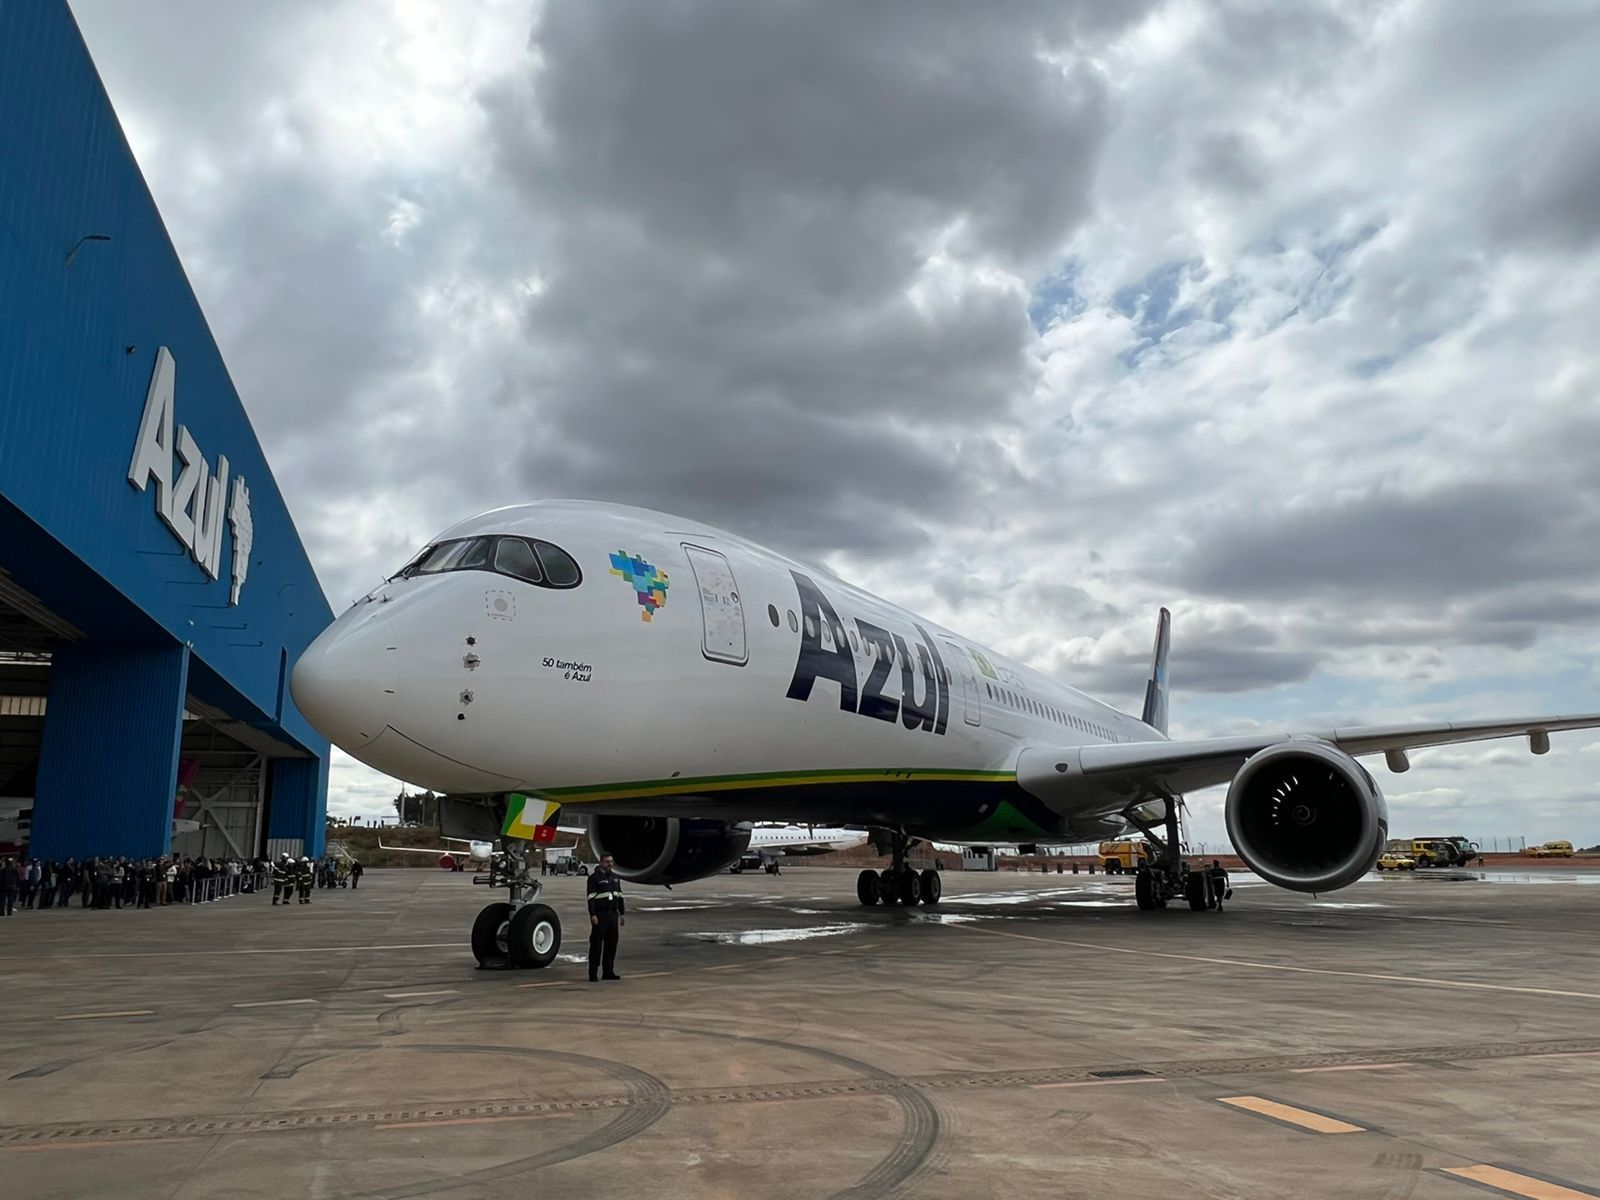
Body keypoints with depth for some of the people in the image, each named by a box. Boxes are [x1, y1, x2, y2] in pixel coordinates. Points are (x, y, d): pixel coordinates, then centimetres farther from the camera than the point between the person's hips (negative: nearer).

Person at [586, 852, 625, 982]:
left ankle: (608, 972, 16)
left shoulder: (615, 877, 16)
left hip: (613, 914, 7)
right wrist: (593, 915, -18)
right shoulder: (594, 878, -5)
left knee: (612, 943, 8)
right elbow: (591, 898, -11)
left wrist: (622, 913, 17)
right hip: (600, 916, -7)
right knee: (596, 944, -6)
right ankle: (593, 973, -3)